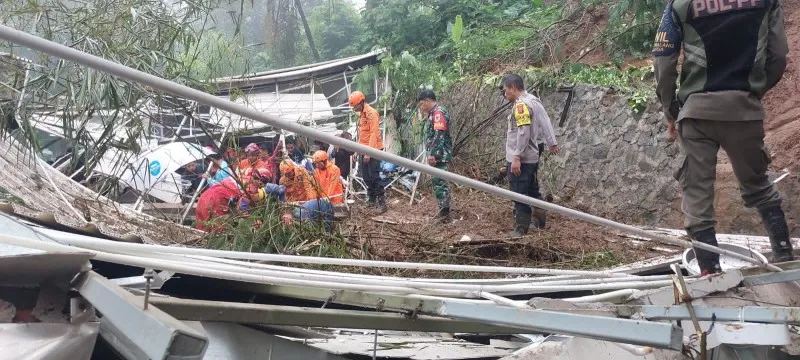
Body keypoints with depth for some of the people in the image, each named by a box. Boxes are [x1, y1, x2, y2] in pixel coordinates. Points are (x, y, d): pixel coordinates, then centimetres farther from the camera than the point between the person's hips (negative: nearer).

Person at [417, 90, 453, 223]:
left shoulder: (439, 112, -13)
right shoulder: (434, 113, 19)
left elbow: (439, 135, -22)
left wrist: (432, 154, -24)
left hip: (439, 155, -10)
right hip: (437, 155, 10)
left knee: (440, 182, -8)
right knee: (438, 182, 13)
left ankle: (445, 213, -5)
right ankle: (443, 211, 18)